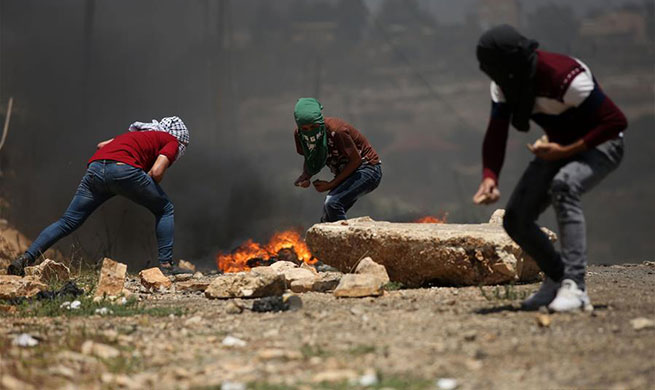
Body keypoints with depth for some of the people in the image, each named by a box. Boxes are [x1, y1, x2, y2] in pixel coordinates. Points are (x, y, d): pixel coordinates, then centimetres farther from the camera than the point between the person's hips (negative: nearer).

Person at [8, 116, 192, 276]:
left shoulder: (136, 133, 39)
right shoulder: (172, 141, 20)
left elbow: (102, 145, 38)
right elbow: (156, 172, 3)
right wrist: (147, 189, 20)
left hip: (95, 169, 5)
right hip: (124, 169, -5)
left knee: (67, 222, 9)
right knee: (164, 210, 15)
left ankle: (26, 258, -2)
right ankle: (166, 264, 7)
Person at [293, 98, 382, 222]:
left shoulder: (336, 131, -30)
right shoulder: (299, 134, -11)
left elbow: (356, 160, -20)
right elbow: (309, 159, 7)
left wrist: (331, 184, -20)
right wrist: (305, 176, -15)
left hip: (367, 170, -8)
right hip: (346, 174, 8)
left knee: (332, 203, -28)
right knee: (327, 221, 9)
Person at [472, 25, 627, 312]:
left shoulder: (564, 77, -33)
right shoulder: (504, 82, -11)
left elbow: (616, 121, -27)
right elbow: (496, 134, -7)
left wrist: (567, 151, -31)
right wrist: (490, 177, -26)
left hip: (599, 145, -7)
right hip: (559, 146, 7)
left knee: (563, 185, -38)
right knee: (516, 219, -3)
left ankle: (574, 288, -38)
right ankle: (557, 278, 22)